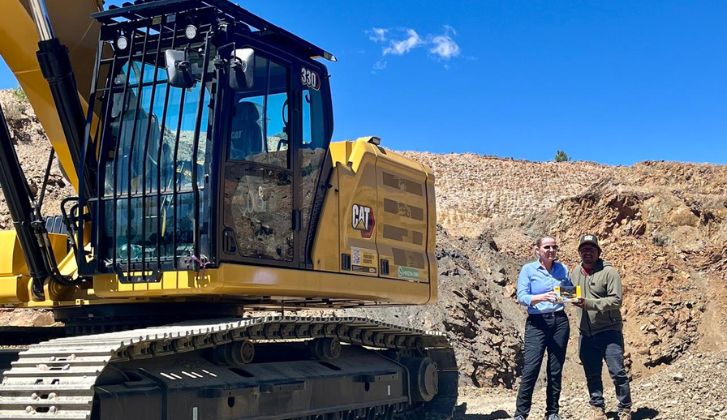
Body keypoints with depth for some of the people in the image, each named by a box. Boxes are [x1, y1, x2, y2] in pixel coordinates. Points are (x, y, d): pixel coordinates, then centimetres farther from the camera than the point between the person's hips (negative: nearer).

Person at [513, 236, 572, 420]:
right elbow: (522, 297, -10)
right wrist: (541, 297, -27)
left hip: (559, 321, 4)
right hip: (537, 322, -3)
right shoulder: (528, 269, -2)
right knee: (531, 368, -11)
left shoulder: (562, 269, 9)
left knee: (556, 369, 6)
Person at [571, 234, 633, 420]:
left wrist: (588, 303, -27)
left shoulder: (609, 271, -11)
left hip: (609, 331, -6)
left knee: (617, 372, -5)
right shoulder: (577, 271, 10)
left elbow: (616, 300, -19)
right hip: (586, 333, 6)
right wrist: (571, 298, 5)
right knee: (592, 375, 12)